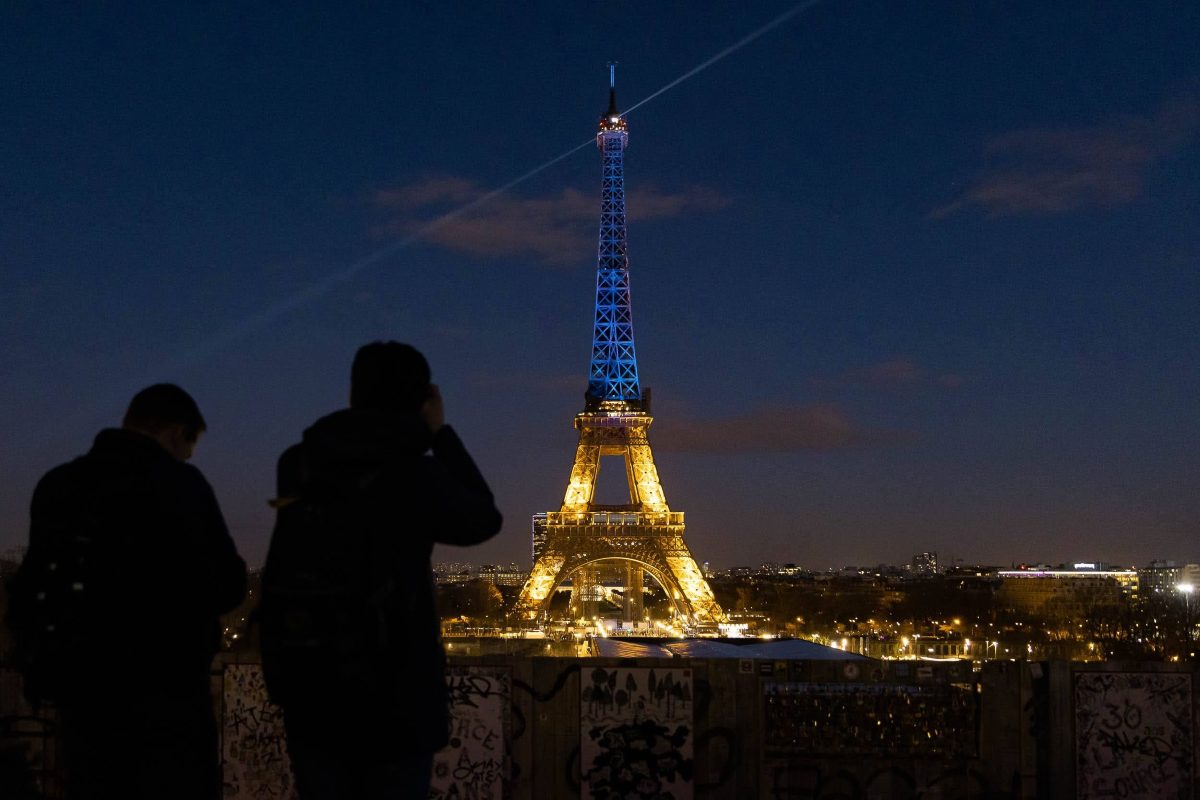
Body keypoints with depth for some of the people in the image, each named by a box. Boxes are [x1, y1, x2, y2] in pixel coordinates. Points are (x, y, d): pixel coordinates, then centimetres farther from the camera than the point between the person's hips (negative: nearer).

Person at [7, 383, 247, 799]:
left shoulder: (56, 484, 10)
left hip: (75, 680, 6)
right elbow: (228, 585, -8)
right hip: (160, 682, -6)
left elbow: (34, 585, 12)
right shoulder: (177, 483, -8)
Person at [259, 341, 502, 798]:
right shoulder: (415, 475, -11)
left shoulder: (298, 466, 1)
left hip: (309, 689, 4)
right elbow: (483, 521, 6)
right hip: (393, 692, -4)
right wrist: (440, 433, 10)